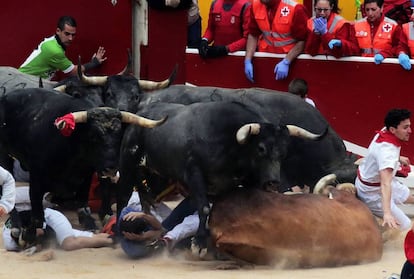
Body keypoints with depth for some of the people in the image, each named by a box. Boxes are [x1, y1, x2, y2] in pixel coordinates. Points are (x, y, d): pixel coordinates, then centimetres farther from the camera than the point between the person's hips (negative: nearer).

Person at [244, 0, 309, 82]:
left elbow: (303, 40, -18)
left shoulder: (295, 8, -23)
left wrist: (286, 62, -25)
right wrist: (248, 61, -8)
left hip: (291, 57, -4)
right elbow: (253, 35, 2)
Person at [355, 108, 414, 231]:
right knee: (404, 226, -9)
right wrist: (387, 213, -64)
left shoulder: (385, 131, -14)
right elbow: (385, 184, -53)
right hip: (372, 193, -9)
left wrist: (398, 158, 27)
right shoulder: (387, 151, -41)